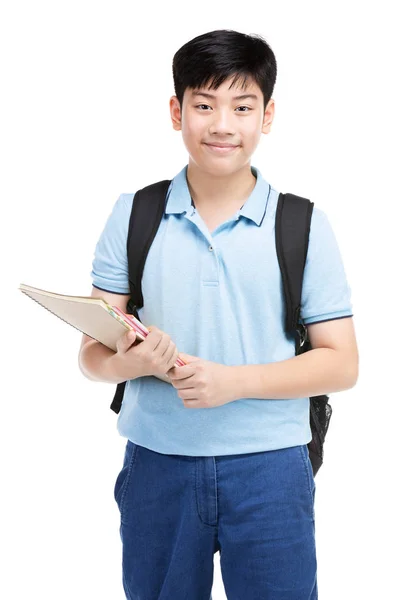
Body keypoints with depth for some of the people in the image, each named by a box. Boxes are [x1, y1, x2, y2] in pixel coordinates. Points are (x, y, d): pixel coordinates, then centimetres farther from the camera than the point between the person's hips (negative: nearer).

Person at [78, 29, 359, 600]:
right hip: (156, 463, 2)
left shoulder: (304, 226, -3)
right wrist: (131, 361, -22)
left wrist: (234, 381, -18)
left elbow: (342, 364, -4)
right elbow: (92, 354, 1)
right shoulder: (132, 216, 1)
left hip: (268, 467, -1)